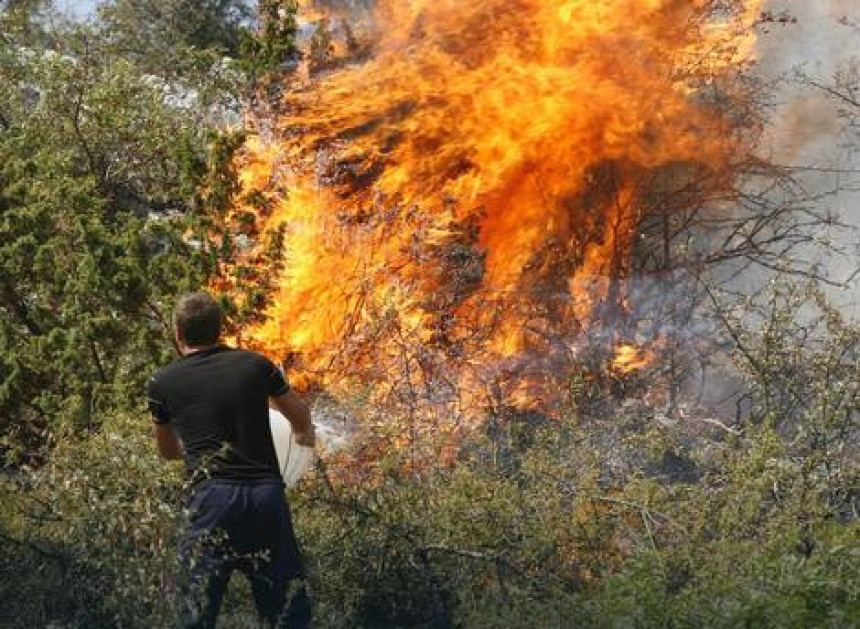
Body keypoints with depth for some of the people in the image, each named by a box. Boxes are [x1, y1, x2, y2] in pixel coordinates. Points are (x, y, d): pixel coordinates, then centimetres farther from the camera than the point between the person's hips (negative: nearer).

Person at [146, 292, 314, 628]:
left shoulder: (162, 383, 7)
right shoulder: (256, 365, 8)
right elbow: (302, 420, 24)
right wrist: (303, 437, 47)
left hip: (212, 497, -1)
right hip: (266, 493, 1)